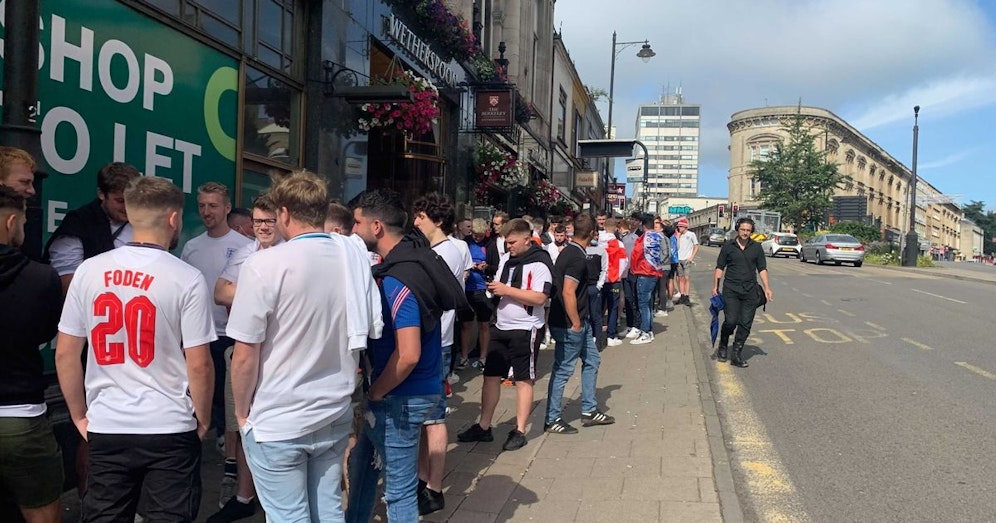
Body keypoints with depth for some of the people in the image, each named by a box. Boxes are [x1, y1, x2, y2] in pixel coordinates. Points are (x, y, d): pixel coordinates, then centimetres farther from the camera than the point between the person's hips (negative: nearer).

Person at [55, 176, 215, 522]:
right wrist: (203, 419, 5)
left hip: (106, 429, 3)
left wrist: (79, 415, 15)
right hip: (170, 429, -3)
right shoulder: (187, 279, -12)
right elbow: (199, 365, -11)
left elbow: (65, 354, 3)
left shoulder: (88, 271, -1)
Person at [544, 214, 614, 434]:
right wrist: (576, 324, -18)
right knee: (563, 370, 0)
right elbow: (568, 293, -27)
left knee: (592, 360, 18)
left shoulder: (568, 251, 8)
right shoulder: (577, 258, -21)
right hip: (570, 325, -10)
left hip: (579, 321, 10)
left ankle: (589, 411, 27)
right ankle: (552, 420, 12)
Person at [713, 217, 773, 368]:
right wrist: (716, 286, -1)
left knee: (746, 324, 0)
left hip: (750, 291, 2)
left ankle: (736, 354, 9)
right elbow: (720, 267, 7)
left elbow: (762, 269, 9)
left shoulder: (756, 247, 9)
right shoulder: (728, 246, 5)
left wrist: (767, 287, 0)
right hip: (731, 289, -2)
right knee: (730, 321, -10)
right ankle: (723, 347, 16)